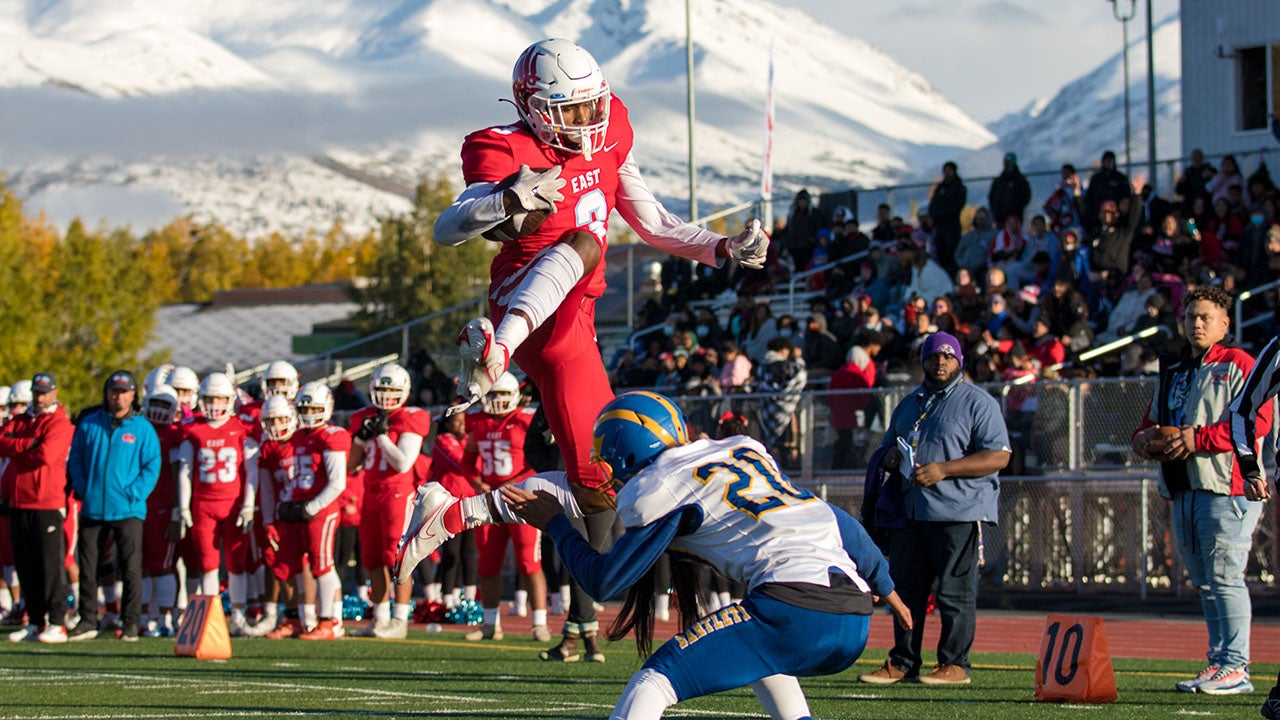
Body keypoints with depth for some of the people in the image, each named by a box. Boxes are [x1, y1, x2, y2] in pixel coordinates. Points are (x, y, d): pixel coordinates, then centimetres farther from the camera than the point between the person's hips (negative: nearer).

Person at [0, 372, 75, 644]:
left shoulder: (59, 423, -5)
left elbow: (46, 454, -20)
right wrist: (28, 444, -14)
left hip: (47, 502, -7)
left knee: (50, 565, -8)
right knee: (26, 566, 8)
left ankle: (57, 623, -7)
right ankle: (35, 622, 14)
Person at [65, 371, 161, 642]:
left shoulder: (142, 428, 1)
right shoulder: (89, 424, 7)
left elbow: (152, 465, -1)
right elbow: (75, 459, 12)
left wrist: (134, 494, -11)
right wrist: (82, 489, -2)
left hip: (127, 510, -3)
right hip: (93, 508, 3)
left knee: (130, 568, -1)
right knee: (86, 565, 6)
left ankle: (131, 622, 6)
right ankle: (87, 620, 14)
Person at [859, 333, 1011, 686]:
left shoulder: (977, 402, -2)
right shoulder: (908, 405, 20)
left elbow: (999, 456, -11)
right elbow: (887, 450, 29)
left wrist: (943, 469, -18)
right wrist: (891, 457, 2)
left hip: (959, 513, -7)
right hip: (910, 511, 7)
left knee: (955, 591, -5)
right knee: (905, 588, 7)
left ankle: (954, 664, -1)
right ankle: (903, 663, 14)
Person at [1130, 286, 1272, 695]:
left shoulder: (1238, 365, -2)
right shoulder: (1171, 372, 22)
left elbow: (1256, 421, -14)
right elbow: (1150, 423, 27)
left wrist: (1198, 439, -18)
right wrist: (1145, 439, 2)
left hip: (1227, 487, -8)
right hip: (1183, 490, 8)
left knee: (1224, 577, -12)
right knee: (1204, 582, 10)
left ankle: (1235, 666, -12)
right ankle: (1218, 661, 15)